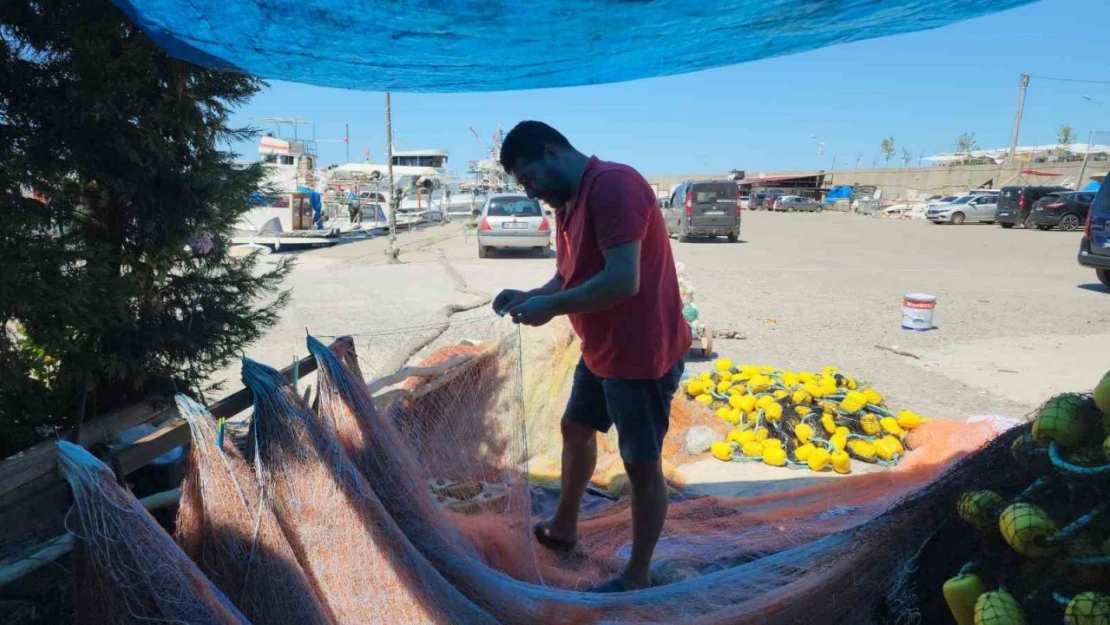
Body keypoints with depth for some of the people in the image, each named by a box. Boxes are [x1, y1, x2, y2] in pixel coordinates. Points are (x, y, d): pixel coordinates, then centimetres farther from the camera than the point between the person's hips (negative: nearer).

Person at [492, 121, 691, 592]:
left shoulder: (613, 184, -22)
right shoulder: (567, 203, 9)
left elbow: (623, 280, -30)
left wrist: (550, 308, -20)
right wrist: (527, 297, -4)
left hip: (643, 354, -10)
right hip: (600, 352, 10)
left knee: (642, 465, 4)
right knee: (575, 430, 24)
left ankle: (637, 577, 24)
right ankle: (563, 527, 46)